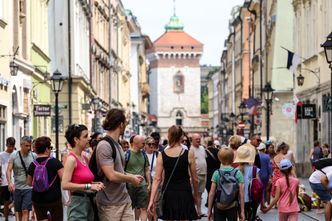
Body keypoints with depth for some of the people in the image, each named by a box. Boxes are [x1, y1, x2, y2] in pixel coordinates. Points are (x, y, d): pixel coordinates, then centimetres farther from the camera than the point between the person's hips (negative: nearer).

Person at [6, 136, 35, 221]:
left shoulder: (33, 156, -1)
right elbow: (8, 170, -7)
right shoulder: (14, 156, -2)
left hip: (29, 188, -1)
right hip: (17, 188, 1)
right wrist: (10, 182, -23)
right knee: (18, 211, 11)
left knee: (26, 211, -10)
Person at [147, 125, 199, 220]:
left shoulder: (162, 155, -2)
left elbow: (157, 179, -6)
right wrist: (196, 195, 16)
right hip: (184, 194, -2)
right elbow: (194, 179, 0)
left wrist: (152, 200, -6)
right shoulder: (189, 154, -6)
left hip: (168, 194, 2)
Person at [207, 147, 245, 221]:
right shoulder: (237, 173, -4)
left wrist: (209, 210, 5)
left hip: (219, 207, 0)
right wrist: (242, 211, 1)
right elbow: (241, 194, -5)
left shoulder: (216, 173, -3)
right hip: (232, 207, 0)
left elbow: (211, 193, -3)